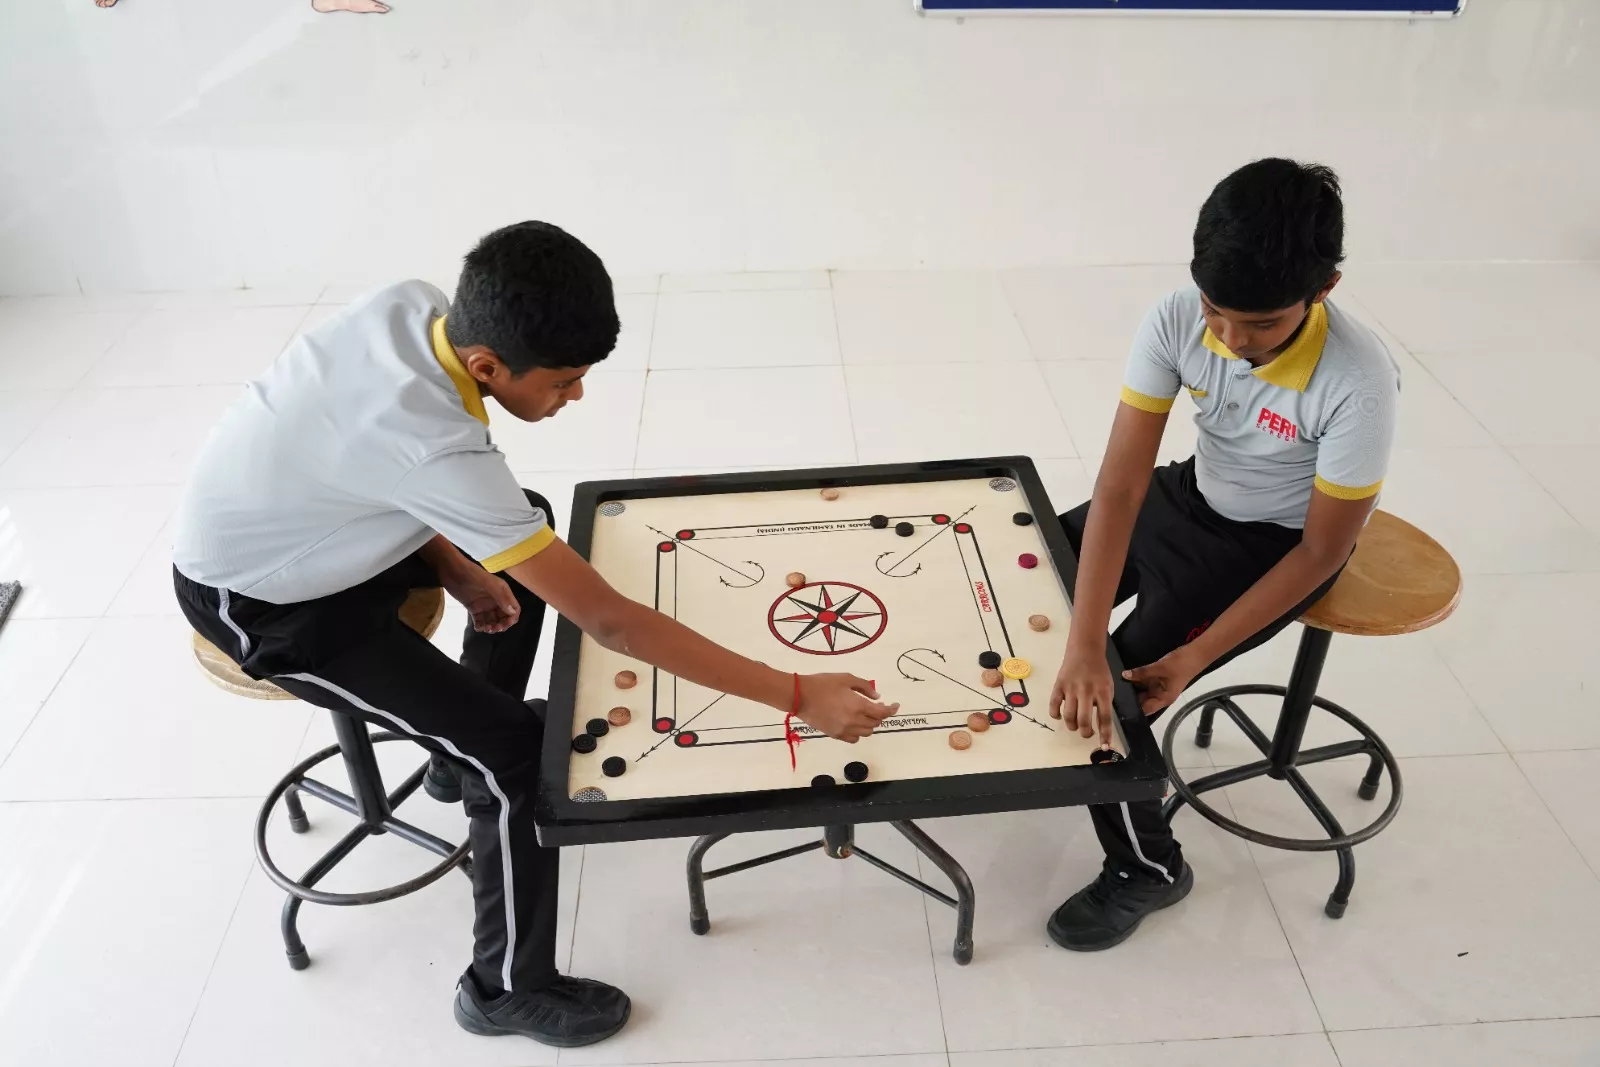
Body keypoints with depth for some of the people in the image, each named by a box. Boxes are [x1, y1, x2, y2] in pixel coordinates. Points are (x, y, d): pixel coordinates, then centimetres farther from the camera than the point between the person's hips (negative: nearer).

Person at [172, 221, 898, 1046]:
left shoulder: (415, 306, -17)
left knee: (527, 533, 18)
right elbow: (609, 622, -37)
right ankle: (508, 989, 10)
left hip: (306, 521, 8)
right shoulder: (438, 446, -39)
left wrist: (453, 565, -8)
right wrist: (798, 695, -33)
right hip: (261, 601, -8)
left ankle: (466, 750, 35)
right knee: (520, 754, -15)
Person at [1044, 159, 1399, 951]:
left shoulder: (1357, 382, -33)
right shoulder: (1176, 321, -23)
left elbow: (1322, 551, -22)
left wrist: (1193, 656, -28)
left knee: (1121, 691, -16)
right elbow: (1119, 485, -27)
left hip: (1273, 545, -5)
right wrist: (1083, 644, -36)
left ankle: (1147, 869, 11)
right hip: (1190, 497, 5)